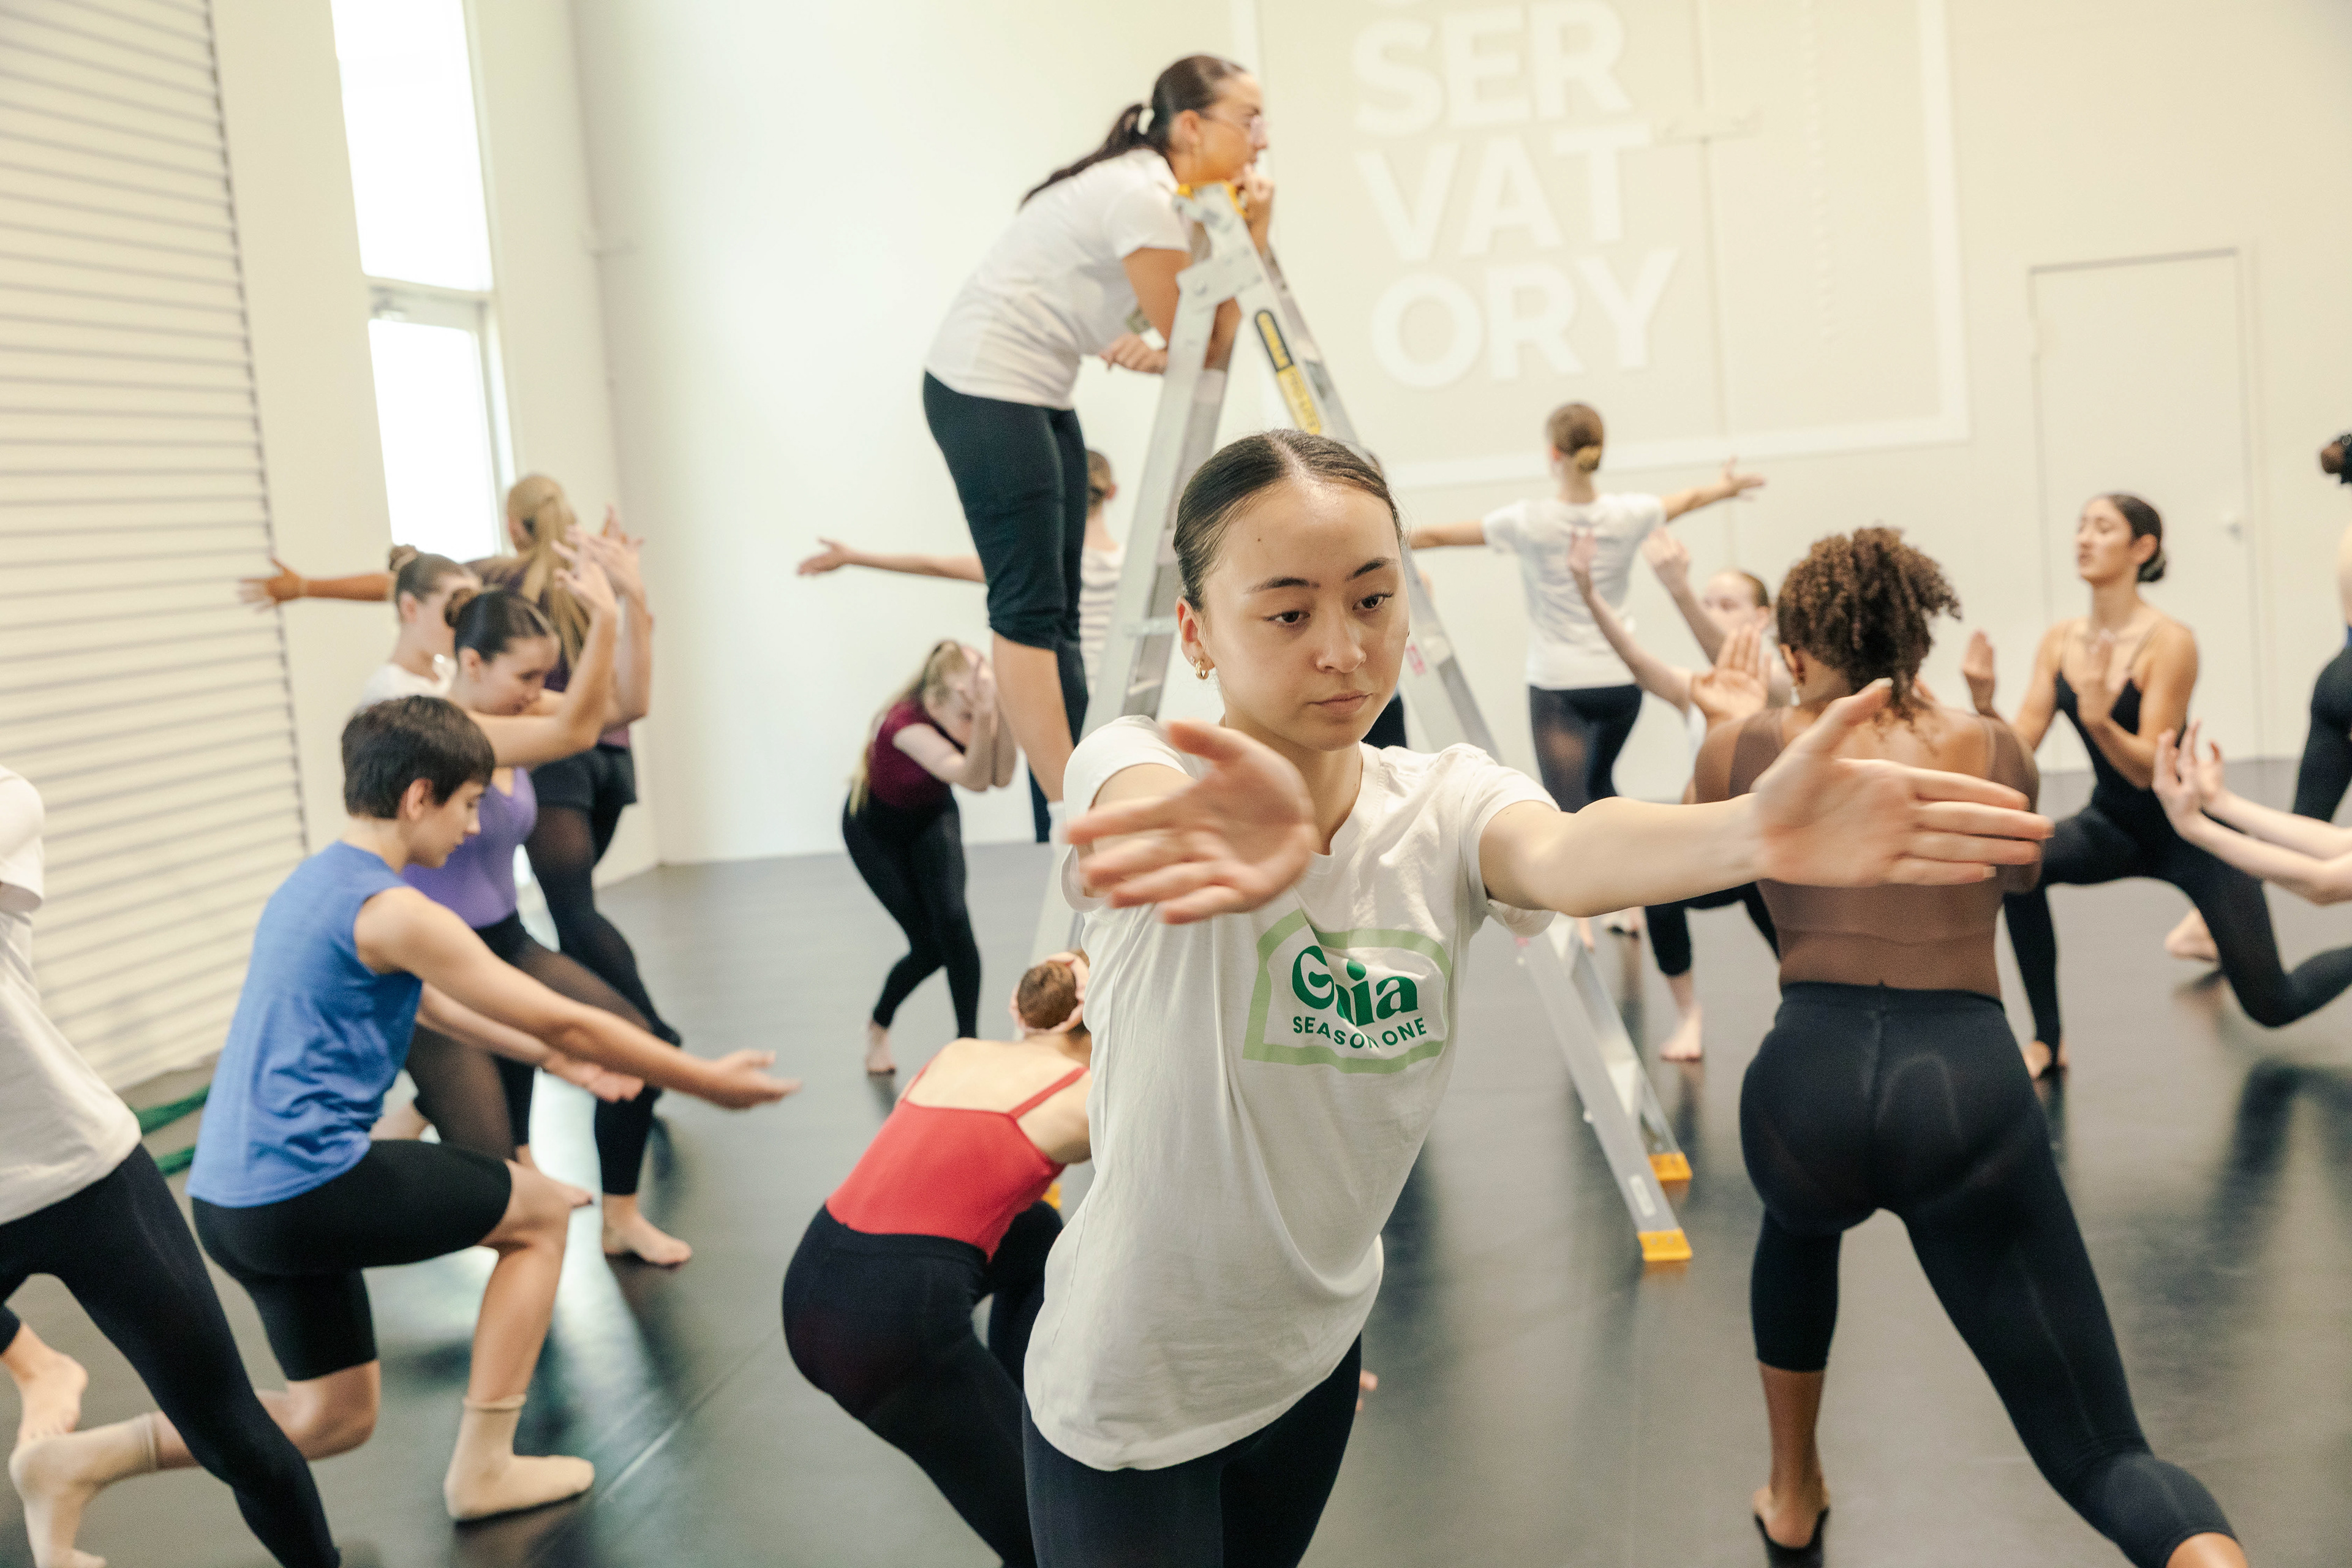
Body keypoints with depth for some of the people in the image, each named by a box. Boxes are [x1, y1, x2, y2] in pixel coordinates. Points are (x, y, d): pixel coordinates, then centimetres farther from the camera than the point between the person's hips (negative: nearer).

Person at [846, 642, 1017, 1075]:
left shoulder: (968, 713, -26)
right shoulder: (905, 723, -40)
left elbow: (1001, 777, -40)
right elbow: (973, 779, -52)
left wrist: (1000, 709, -51)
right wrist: (981, 715, -66)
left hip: (932, 816, 4)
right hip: (875, 827, -4)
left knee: (953, 920, -18)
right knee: (929, 945, -7)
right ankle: (878, 1025, 21)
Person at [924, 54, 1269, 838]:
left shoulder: (1173, 198, 11)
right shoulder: (1143, 199, -18)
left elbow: (1195, 347, 9)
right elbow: (1207, 354, -14)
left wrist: (1152, 352, -11)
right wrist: (1249, 239, -11)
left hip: (1037, 393, 10)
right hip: (984, 385, -10)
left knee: (1055, 608, 8)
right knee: (1028, 604, -10)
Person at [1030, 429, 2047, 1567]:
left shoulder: (1447, 804, -12)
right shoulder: (1137, 770, -20)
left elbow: (1560, 856, -34)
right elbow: (1148, 804, -44)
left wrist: (1749, 831, -56)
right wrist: (1247, 832, -68)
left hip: (1311, 1355, 4)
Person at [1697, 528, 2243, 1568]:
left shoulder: (1747, 749, 10)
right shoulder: (1994, 749, 15)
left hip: (1806, 1088, 1)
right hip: (1970, 1092, 0)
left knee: (1800, 1224, 40)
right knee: (2100, 1454, 5)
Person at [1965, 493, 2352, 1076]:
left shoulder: (2169, 641, -23)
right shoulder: (2059, 641, -7)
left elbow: (2149, 767, -26)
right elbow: (2020, 747, -11)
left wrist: (2097, 718, -44)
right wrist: (1984, 706, -30)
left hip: (2192, 829, -4)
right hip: (2113, 824, 4)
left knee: (2273, 1007, 2)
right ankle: (2048, 1040, -13)